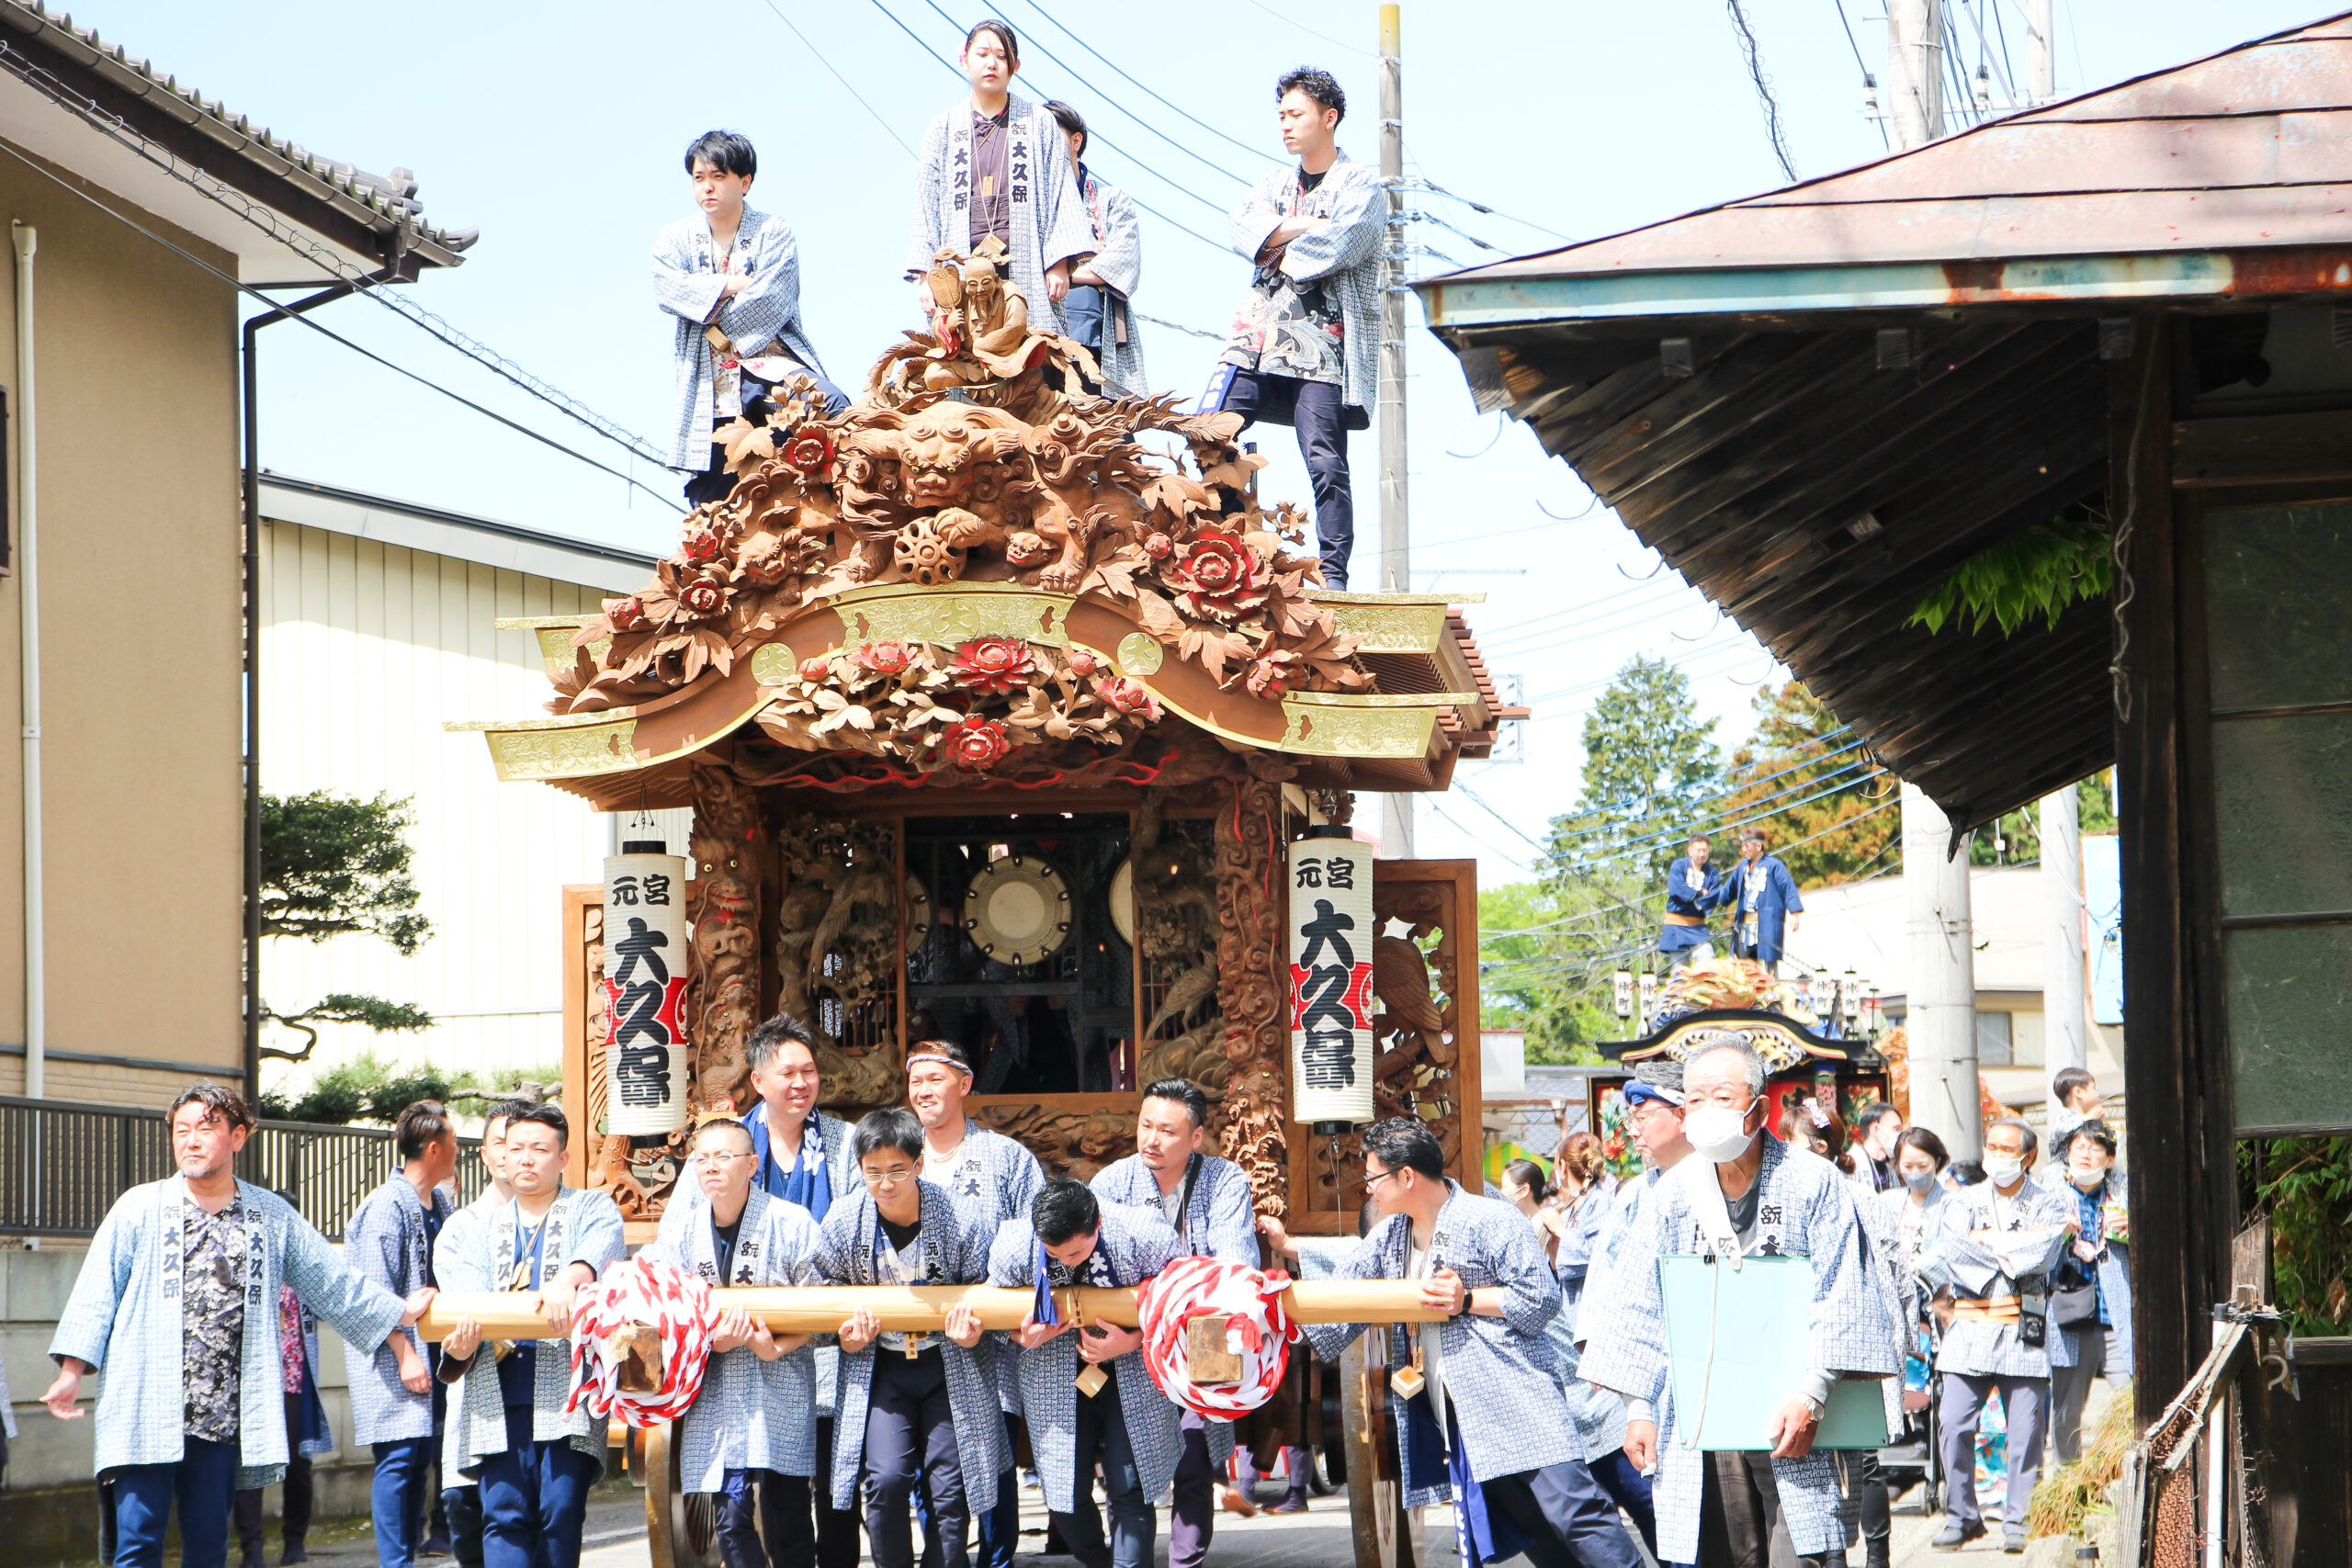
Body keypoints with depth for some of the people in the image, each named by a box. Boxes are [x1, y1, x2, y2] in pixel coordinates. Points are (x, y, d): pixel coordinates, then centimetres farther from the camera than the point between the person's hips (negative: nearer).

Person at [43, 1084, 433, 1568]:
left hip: (224, 1416, 2)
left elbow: (333, 1284, 21)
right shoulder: (139, 1209, 5)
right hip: (145, 1413, -2)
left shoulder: (272, 1217, 12)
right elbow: (96, 1293, 5)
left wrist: (400, 1312, 21)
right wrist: (72, 1371, -3)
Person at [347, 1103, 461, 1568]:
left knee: (420, 1460, 8)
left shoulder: (440, 1205, 14)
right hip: (393, 1353, -8)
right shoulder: (387, 1206, -12)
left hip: (430, 1351, 8)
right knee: (399, 1458, -9)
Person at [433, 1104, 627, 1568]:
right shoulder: (481, 1231, 25)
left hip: (568, 1391, -3)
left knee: (561, 1510, -10)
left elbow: (600, 1249, -10)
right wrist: (462, 1341, -12)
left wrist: (570, 1278, -33)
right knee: (504, 1514, -10)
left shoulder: (592, 1208, 14)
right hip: (499, 1395, 3)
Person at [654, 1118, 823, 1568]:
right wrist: (711, 1339, -13)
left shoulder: (792, 1223, -5)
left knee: (787, 1514, -1)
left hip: (781, 1385, -2)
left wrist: (776, 1348, -18)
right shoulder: (681, 1223, 4)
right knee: (730, 1516, -6)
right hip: (714, 1390, 2)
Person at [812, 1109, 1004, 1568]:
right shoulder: (843, 1222, -8)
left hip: (952, 1363, -1)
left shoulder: (961, 1217, -13)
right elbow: (829, 1288, 9)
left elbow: (986, 1287, 1)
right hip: (880, 1363, 1)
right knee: (885, 1478, -14)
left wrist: (972, 1329, -18)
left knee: (949, 1487, -2)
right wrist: (847, 1334, -8)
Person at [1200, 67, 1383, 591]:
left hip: (1320, 342, -6)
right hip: (1256, 334, 6)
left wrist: (1278, 252, -1)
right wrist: (1307, 226, -8)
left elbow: (1336, 247, -14)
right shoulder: (1275, 181, 23)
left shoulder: (1360, 186, 3)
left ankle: (1334, 575, -8)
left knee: (1325, 461, -11)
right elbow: (1243, 228, 4)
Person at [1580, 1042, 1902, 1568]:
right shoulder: (1673, 1194, 6)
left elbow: (1839, 1302, -6)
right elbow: (1640, 1308, 11)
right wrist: (1639, 1408, 6)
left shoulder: (1814, 1184, -3)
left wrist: (1810, 1394, -15)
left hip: (1790, 1418, -3)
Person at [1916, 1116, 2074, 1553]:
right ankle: (1961, 1516, 6)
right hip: (1969, 1327, 1)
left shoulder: (2048, 1202, 9)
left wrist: (1986, 1242, -4)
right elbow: (1947, 1248, -6)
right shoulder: (1964, 1201, 14)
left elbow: (2043, 1256, -8)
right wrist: (2022, 1243, -7)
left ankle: (2019, 1521, 6)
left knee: (2025, 1427, -4)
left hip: (2024, 1329, -1)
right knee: (1953, 1422, -7)